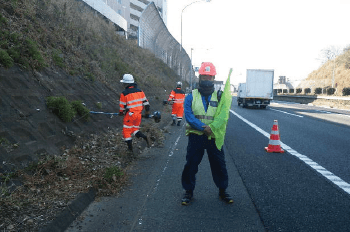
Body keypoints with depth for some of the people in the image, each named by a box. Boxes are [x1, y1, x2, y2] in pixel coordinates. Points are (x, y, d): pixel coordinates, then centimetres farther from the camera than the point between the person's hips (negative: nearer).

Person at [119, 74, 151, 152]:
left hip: (129, 115, -5)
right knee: (135, 130, 19)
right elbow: (145, 102, 5)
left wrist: (121, 112, 16)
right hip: (138, 114, 5)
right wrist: (147, 112, 16)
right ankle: (145, 137, -7)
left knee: (127, 132, 11)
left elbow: (122, 106, -5)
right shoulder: (140, 91, 2)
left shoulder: (124, 93, -13)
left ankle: (130, 148, 16)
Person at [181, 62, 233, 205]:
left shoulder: (218, 97, 5)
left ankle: (222, 191, 28)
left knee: (219, 165, 8)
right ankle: (188, 191, 24)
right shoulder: (191, 96, 1)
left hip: (214, 137, 1)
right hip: (196, 137, -1)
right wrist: (203, 128, -22)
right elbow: (188, 115, -10)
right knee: (191, 165, 5)